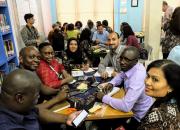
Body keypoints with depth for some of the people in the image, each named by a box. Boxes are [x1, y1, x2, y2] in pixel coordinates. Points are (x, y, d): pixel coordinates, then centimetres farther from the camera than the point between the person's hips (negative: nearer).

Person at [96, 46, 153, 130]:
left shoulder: (137, 77, -34)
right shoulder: (130, 67, -8)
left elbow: (125, 106, -39)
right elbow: (121, 75, 14)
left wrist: (104, 97, -26)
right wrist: (111, 83, -6)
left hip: (139, 116, -7)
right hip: (133, 107, 7)